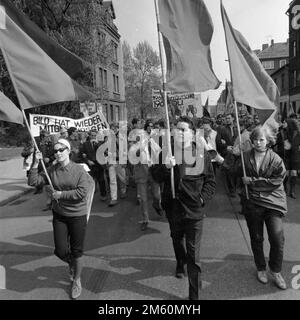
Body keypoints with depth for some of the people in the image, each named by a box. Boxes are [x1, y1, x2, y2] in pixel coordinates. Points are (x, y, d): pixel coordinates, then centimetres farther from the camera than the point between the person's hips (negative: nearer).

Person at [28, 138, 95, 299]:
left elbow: (82, 192, -21)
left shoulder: (79, 169, -14)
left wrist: (61, 194, -16)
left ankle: (76, 280, 33)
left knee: (76, 251, 9)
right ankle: (71, 264, 42)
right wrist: (36, 163, -13)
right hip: (59, 215, 3)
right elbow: (33, 182, -4)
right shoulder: (52, 170, -2)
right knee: (61, 251, 6)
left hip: (77, 215, -3)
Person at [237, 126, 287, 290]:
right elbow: (239, 176, 10)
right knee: (256, 238, 13)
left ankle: (276, 271, 20)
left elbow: (277, 181, -13)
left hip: (273, 203, -1)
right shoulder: (245, 157, 1)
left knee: (277, 239, -6)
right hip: (252, 203, 2)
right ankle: (261, 269, 35)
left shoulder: (276, 159, -5)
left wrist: (253, 181, -13)